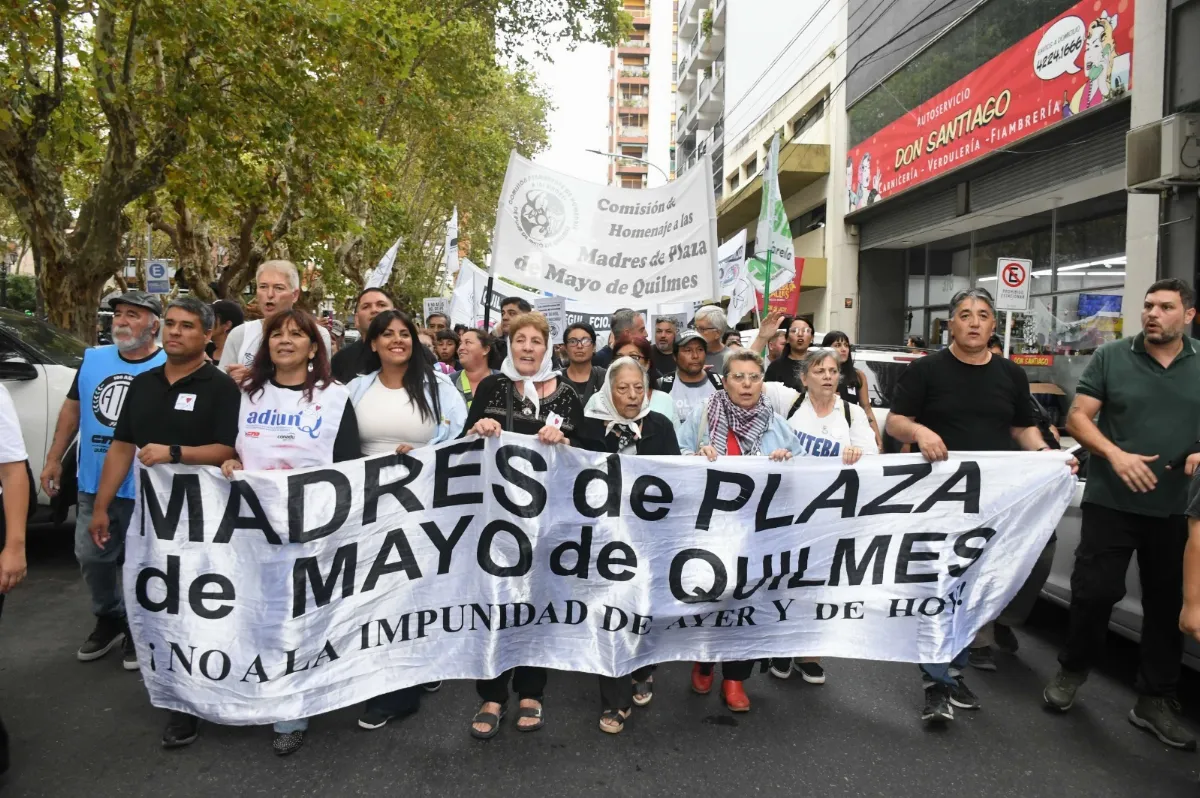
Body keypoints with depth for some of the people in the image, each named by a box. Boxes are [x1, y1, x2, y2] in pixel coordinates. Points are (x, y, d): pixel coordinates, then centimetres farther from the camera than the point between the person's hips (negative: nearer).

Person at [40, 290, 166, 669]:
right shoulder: (92, 358, 6)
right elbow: (72, 408, 13)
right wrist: (54, 458, 12)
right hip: (92, 482, 5)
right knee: (91, 555, 16)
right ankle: (109, 619, 36)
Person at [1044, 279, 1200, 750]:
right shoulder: (1111, 357, 0)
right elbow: (1078, 418, -3)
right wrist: (1115, 454, -19)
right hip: (1110, 503, -2)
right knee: (1093, 593, 1)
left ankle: (1156, 700, 24)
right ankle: (1072, 671, 25)